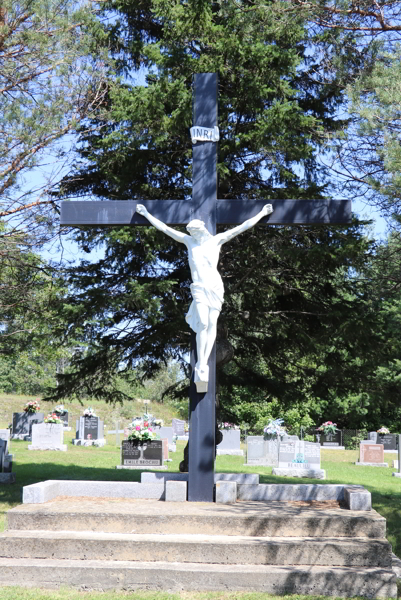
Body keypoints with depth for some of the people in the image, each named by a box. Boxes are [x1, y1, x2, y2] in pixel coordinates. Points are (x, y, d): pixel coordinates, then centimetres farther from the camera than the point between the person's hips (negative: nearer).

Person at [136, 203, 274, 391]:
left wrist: (261, 213, 14)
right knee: (203, 324, -16)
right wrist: (146, 214, 22)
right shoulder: (189, 241, 14)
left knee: (212, 324, -9)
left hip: (215, 287, 0)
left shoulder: (217, 240, 10)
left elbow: (242, 227, 13)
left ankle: (203, 365, -10)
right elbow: (164, 228, 19)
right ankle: (200, 366, -15)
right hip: (199, 289, 0)